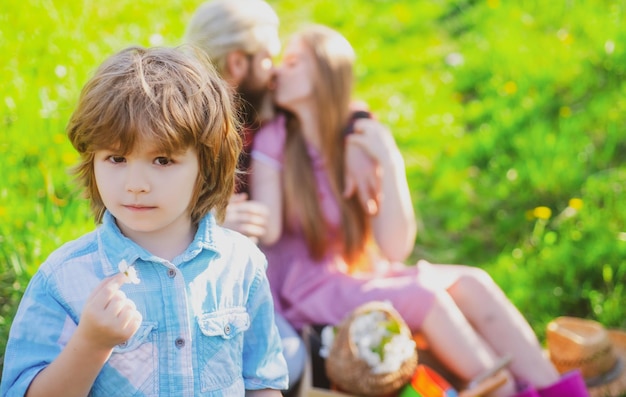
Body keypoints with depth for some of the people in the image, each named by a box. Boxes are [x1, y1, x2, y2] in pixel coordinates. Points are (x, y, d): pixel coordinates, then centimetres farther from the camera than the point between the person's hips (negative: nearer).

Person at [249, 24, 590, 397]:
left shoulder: (360, 141, 2)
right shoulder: (274, 139, -7)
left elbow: (395, 249, -8)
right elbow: (265, 234, -17)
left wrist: (391, 164, -16)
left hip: (365, 275, 4)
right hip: (307, 293, -4)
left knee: (471, 283, -18)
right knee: (424, 294, -27)